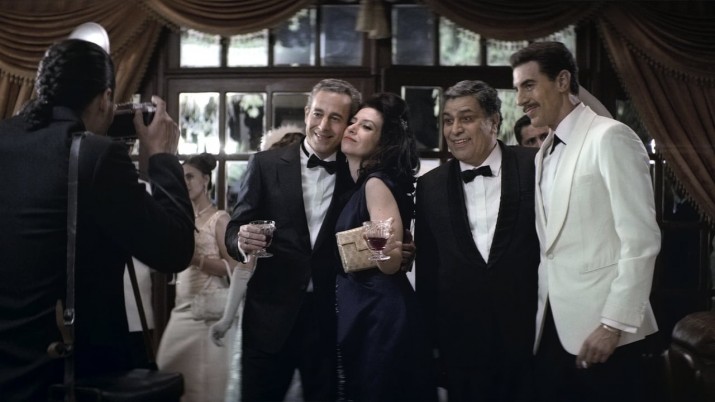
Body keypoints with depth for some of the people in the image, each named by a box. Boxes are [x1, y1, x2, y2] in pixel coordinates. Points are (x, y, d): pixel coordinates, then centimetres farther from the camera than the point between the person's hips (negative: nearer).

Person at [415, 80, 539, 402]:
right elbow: (426, 269, 7)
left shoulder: (536, 168, -4)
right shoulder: (430, 187, 4)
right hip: (460, 342, 2)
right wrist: (430, 339, 7)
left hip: (530, 331, -2)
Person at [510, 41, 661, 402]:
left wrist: (615, 324, -16)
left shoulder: (610, 138, -10)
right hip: (553, 326, 7)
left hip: (600, 327, -7)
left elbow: (641, 239, -15)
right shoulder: (546, 152, 13)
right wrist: (542, 315, 8)